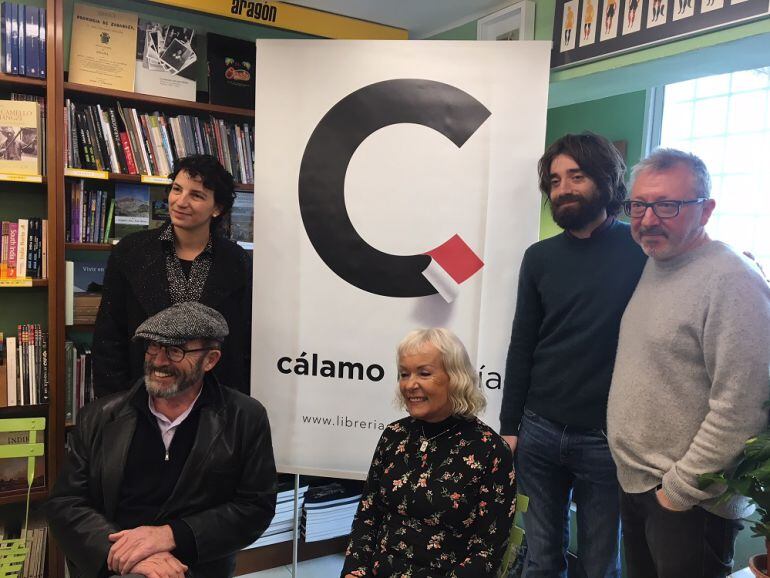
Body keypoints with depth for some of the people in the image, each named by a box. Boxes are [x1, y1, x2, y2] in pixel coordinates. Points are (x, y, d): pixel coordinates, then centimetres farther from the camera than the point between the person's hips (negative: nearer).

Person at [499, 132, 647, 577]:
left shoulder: (642, 249, -5)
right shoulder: (540, 258, 5)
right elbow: (522, 347, 7)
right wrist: (509, 426, 6)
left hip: (608, 440, -3)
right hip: (539, 432, 3)